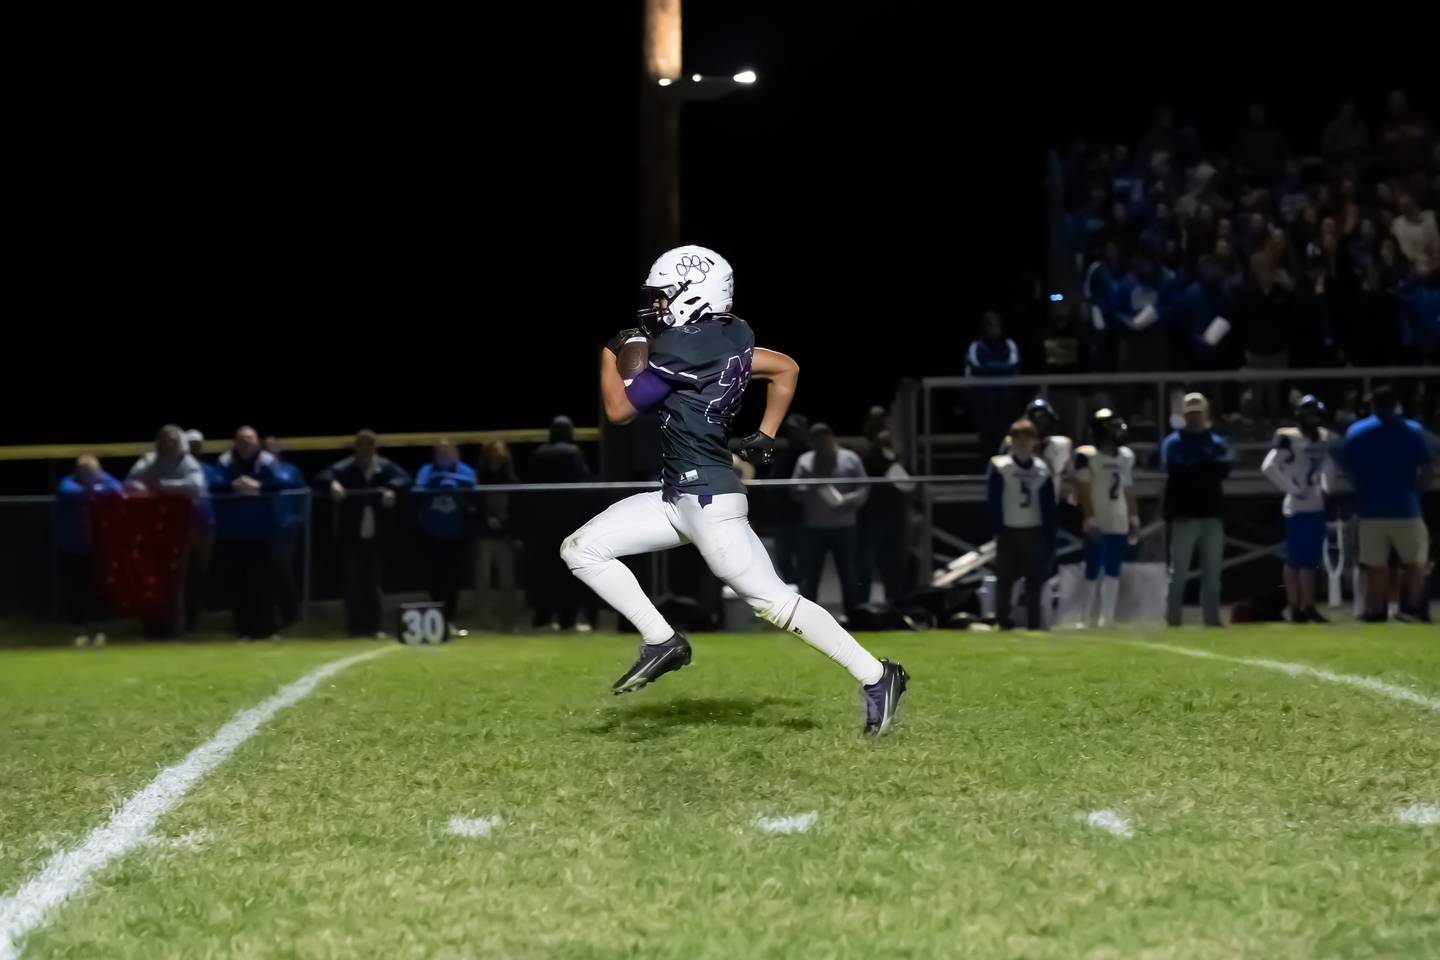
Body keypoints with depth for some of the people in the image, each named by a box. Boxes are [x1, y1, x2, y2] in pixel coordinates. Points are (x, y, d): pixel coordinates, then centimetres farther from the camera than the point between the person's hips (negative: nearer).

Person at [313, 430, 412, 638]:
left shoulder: (384, 467, 0)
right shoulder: (344, 469, -11)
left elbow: (404, 478, -6)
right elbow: (319, 479, -18)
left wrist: (391, 489, -27)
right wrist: (332, 484, -41)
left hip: (374, 535, 3)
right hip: (351, 535, -3)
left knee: (373, 582, 8)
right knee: (354, 583, 0)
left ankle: (373, 626, 15)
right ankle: (356, 627, 6)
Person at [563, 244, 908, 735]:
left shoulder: (681, 350, -17)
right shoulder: (727, 339, 9)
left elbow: (618, 409, -9)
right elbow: (787, 368, 21)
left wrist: (611, 354, 6)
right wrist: (765, 435, 22)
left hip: (709, 501, -10)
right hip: (677, 498, 10)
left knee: (772, 600, -5)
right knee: (580, 549, 5)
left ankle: (876, 676, 2)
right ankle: (660, 640, 5)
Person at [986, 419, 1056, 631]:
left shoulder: (1043, 469, 7)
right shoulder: (999, 467, -4)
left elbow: (1049, 507, 9)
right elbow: (993, 502, -6)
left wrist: (1050, 537, 5)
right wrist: (997, 529, -13)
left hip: (1034, 531, 3)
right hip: (1009, 531, -3)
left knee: (1035, 579, 5)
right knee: (1005, 579, 1)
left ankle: (1035, 621, 11)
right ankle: (1002, 620, 9)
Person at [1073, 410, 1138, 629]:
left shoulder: (1127, 456, 12)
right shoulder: (1087, 455, -9)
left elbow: (1128, 489, 16)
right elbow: (1083, 490, -12)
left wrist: (1134, 517, 12)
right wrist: (1090, 519, -17)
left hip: (1119, 523, 6)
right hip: (1097, 523, -6)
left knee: (1113, 572, 7)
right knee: (1093, 571, -2)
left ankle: (1107, 619, 13)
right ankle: (1090, 621, 3)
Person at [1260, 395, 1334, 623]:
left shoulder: (1325, 438, 10)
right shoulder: (1288, 438, -13)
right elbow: (1268, 467, -20)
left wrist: (1325, 488, 9)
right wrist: (1292, 489, -17)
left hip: (1317, 506, 8)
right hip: (1297, 506, -8)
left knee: (1311, 559, 11)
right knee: (1296, 559, -5)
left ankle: (1307, 607, 17)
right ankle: (1296, 608, -3)